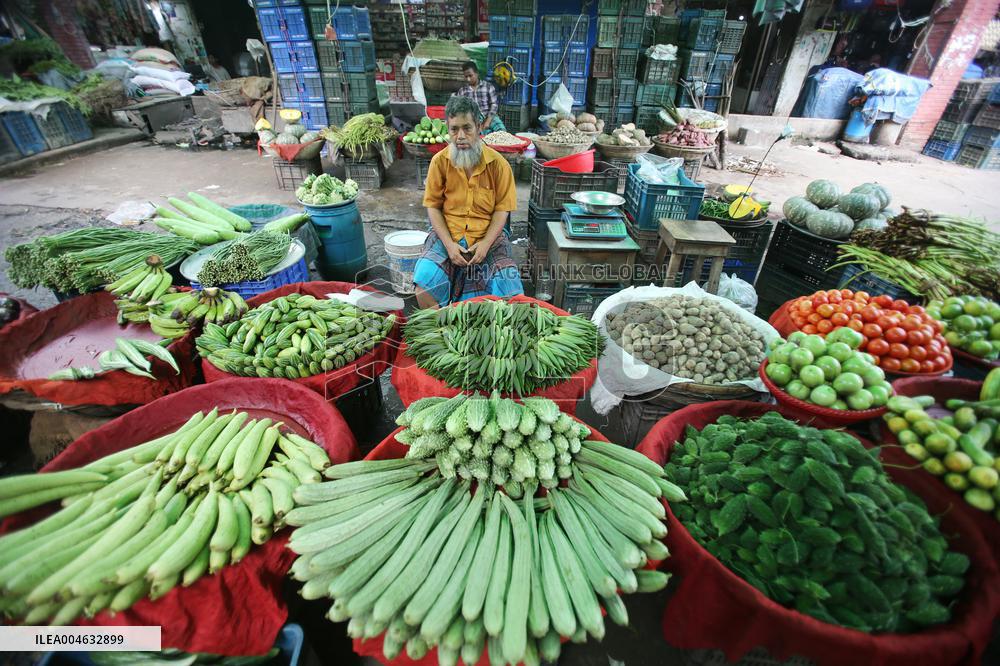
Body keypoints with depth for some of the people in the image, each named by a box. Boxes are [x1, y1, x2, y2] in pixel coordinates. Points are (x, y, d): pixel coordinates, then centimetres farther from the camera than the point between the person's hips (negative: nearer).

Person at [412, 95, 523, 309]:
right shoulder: (439, 161, 1)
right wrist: (449, 244, -11)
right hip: (447, 235, 1)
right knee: (424, 288, -24)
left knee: (511, 295, -21)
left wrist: (485, 244, -15)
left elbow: (502, 209, 0)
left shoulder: (498, 163, -2)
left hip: (488, 236, 0)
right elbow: (433, 206, 3)